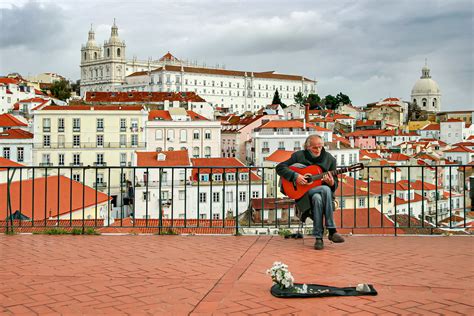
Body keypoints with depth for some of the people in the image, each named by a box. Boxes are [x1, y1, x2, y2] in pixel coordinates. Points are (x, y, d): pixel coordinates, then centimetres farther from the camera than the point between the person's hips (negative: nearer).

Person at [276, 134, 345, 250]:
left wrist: (332, 183, -17)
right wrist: (295, 176, -17)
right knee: (325, 189, -33)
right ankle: (332, 231, -30)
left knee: (318, 198, -36)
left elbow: (334, 185, 9)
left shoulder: (329, 159, 7)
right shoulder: (298, 155, 2)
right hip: (302, 192, -2)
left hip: (323, 192, 2)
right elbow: (279, 167, -4)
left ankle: (319, 237, -28)